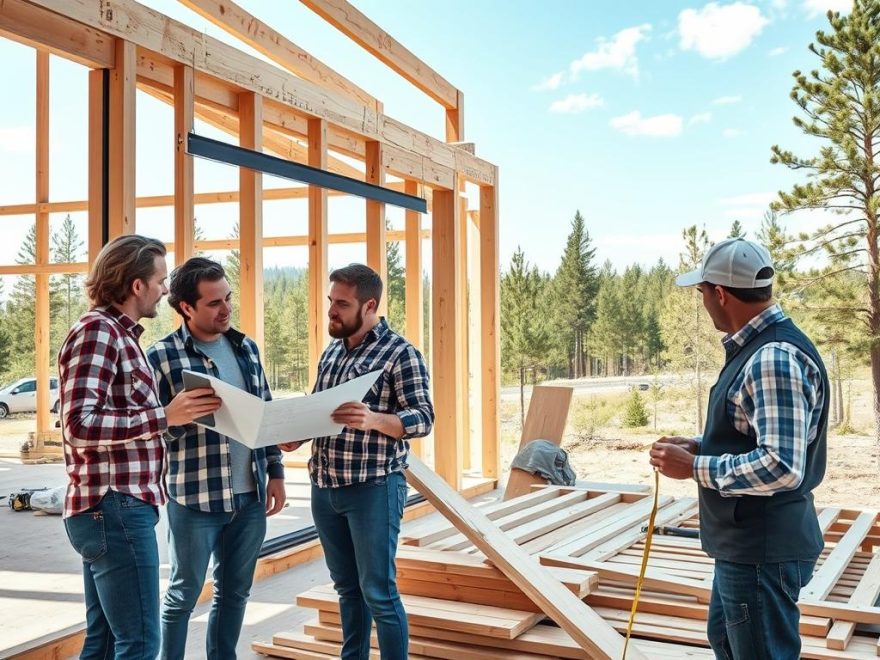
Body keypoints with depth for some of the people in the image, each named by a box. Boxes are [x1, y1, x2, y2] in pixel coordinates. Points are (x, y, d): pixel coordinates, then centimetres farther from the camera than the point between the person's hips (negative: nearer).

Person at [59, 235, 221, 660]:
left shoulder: (118, 333, 16)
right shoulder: (97, 330, -14)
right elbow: (79, 425, -23)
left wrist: (180, 412, 10)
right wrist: (164, 416, -24)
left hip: (116, 506, 10)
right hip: (114, 508, -10)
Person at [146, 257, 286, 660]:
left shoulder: (245, 347, 9)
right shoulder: (162, 356, -8)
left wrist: (276, 472, 8)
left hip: (250, 497, 5)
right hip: (195, 498, -5)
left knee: (235, 592, 16)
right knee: (184, 594, 8)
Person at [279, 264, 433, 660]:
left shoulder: (400, 354, -9)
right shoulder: (332, 351, 13)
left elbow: (423, 418, -14)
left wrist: (373, 420, -31)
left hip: (373, 487, -7)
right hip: (324, 487, 7)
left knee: (379, 592, 1)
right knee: (347, 587, 17)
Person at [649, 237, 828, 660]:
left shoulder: (775, 359, -25)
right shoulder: (756, 348, 9)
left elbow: (781, 467, -30)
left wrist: (694, 467, -20)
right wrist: (701, 448, 5)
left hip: (764, 551, -11)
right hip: (745, 543, 11)